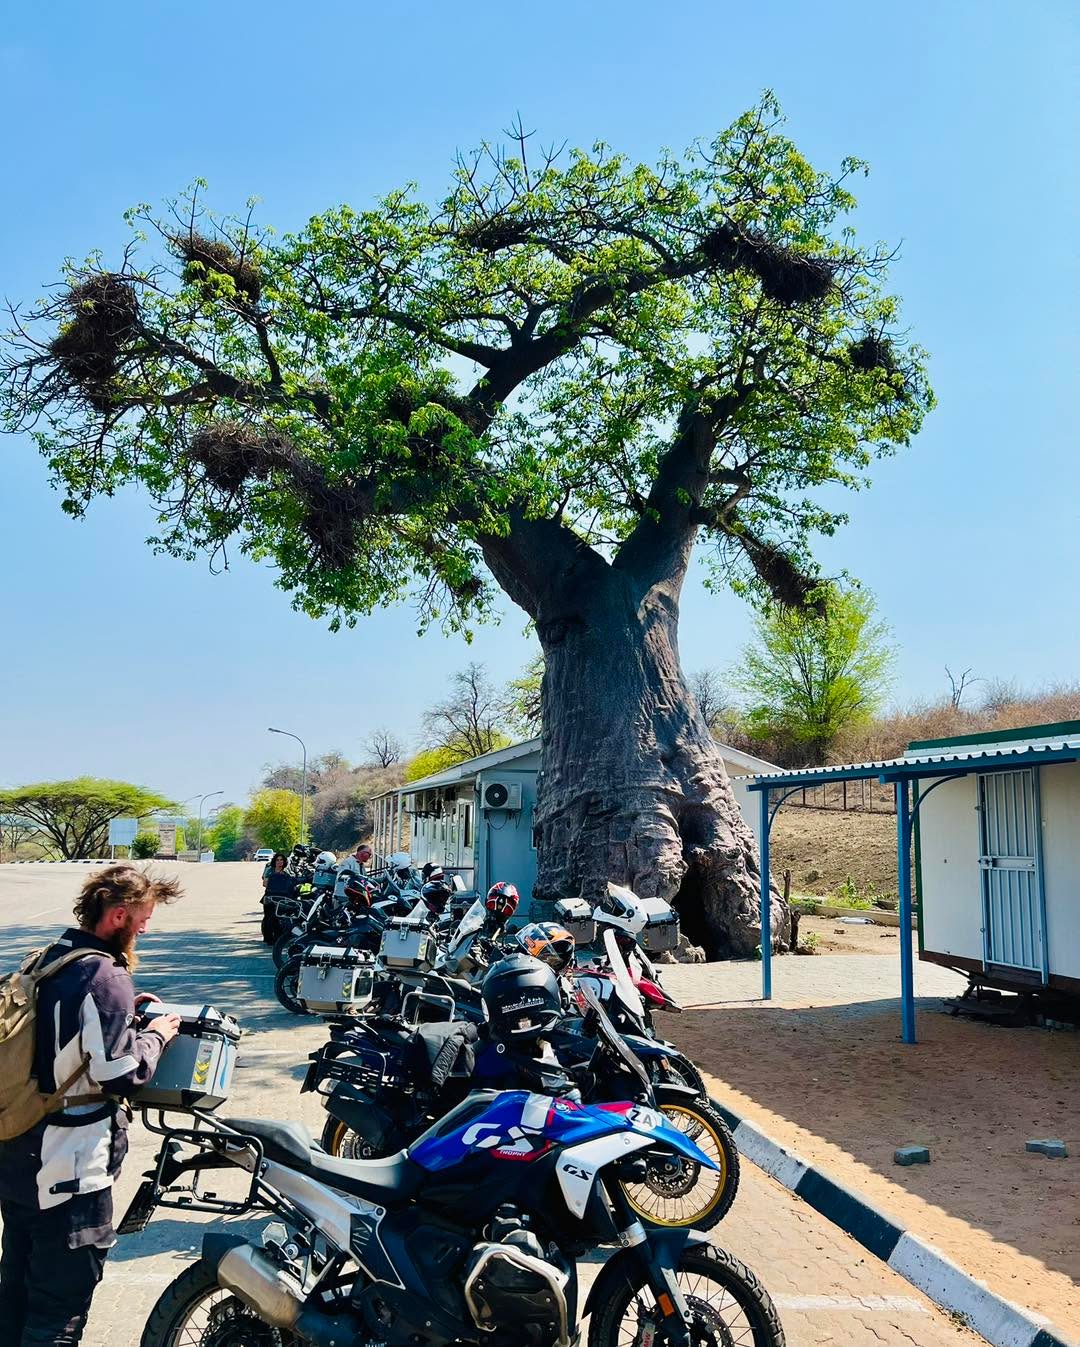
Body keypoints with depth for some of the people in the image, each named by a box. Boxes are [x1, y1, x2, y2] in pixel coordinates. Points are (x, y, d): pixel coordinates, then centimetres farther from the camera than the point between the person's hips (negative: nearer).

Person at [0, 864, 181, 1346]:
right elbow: (122, 1074, -24)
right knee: (61, 1305, 5)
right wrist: (156, 1035, -7)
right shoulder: (105, 976, -22)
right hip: (70, 1171, -9)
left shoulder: (48, 959, 6)